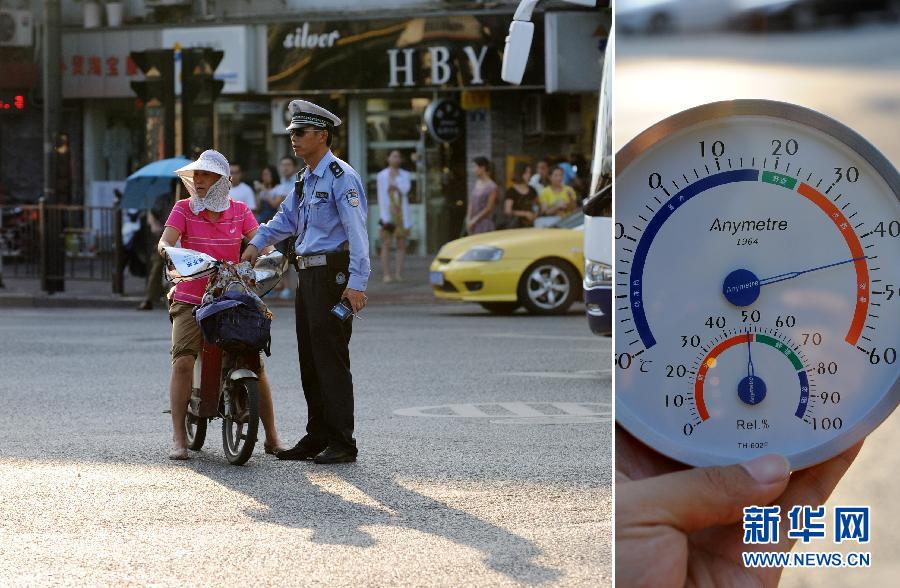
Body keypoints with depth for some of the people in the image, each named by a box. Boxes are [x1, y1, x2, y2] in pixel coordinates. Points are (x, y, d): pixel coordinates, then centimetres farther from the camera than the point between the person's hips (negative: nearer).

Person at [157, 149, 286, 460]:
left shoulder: (239, 211, 6)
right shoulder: (184, 209, 1)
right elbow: (165, 240, -12)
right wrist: (167, 250, -36)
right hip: (190, 301, -1)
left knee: (256, 364, -6)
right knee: (183, 362, -19)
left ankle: (272, 437, 7)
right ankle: (179, 440, -14)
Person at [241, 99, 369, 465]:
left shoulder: (341, 177, -11)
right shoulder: (306, 180, 18)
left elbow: (357, 232, -18)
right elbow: (285, 218, 33)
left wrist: (357, 283, -25)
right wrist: (256, 244, 18)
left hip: (333, 275, -10)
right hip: (308, 275, 10)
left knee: (331, 361, -10)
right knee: (309, 362, 10)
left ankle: (342, 444, -7)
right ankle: (317, 438, 17)